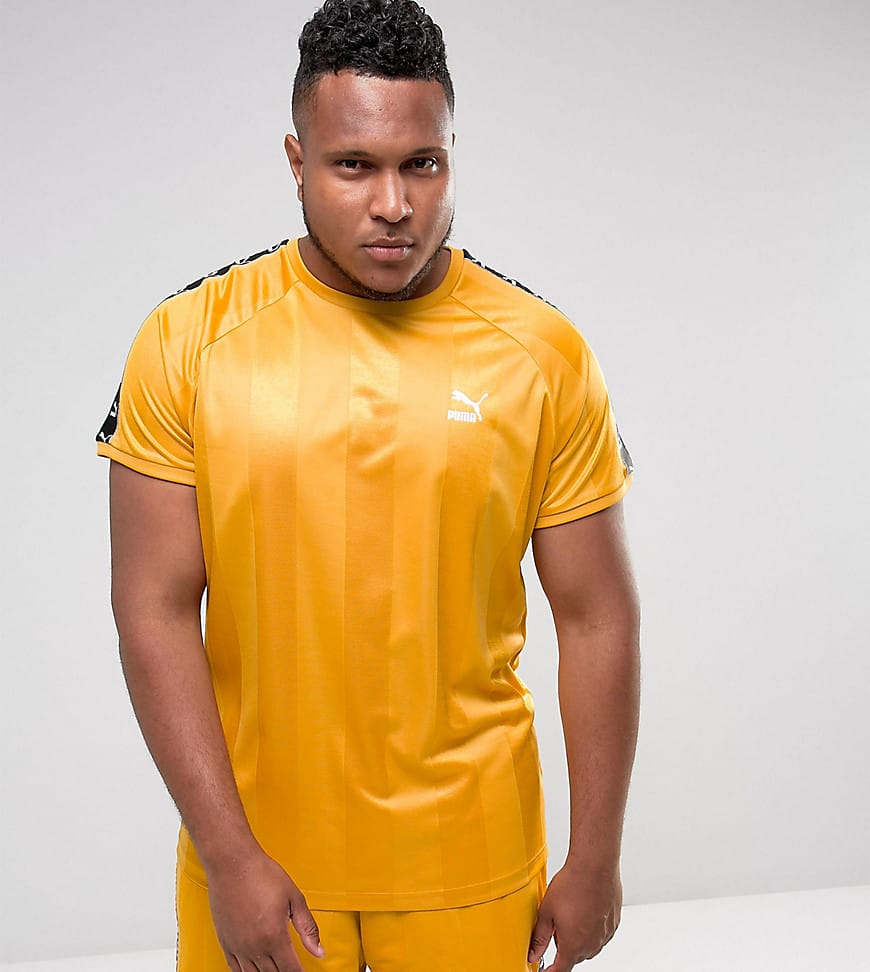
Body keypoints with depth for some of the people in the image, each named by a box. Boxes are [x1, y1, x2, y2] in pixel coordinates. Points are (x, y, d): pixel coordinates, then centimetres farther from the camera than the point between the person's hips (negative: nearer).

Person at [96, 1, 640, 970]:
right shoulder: (188, 340, -8)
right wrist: (229, 855, -11)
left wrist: (594, 861, 0)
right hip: (255, 846, 0)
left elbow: (595, 615, -2)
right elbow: (155, 609, -7)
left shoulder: (544, 353, -6)